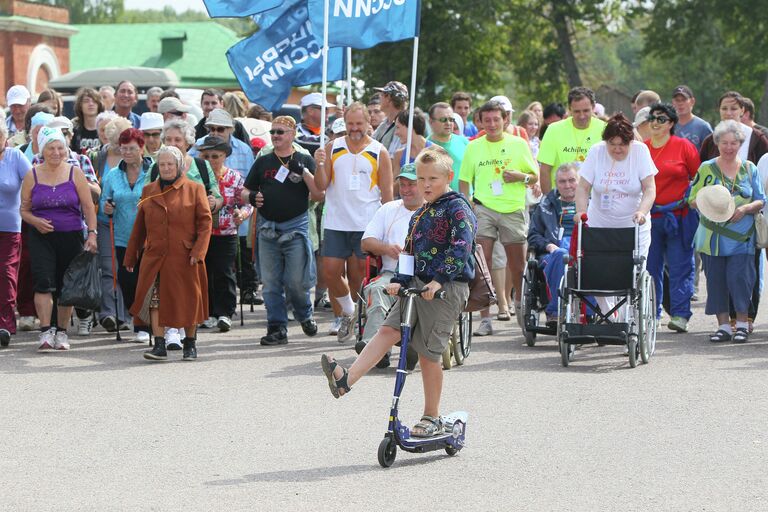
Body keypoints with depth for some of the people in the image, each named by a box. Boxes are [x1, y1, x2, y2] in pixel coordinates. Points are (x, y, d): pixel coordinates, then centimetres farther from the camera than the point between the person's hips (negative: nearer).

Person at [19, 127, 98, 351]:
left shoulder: (75, 174, 2)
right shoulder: (32, 176, 3)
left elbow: (88, 207, 2)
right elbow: (24, 209, 8)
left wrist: (92, 233, -8)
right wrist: (35, 221, -12)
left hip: (71, 237, 1)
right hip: (41, 237, -1)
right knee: (44, 282, -16)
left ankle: (61, 331, 18)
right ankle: (45, 331, -18)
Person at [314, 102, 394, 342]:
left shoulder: (379, 152, 2)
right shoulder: (333, 148, 7)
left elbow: (387, 193, 4)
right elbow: (321, 186, 4)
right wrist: (320, 165, -15)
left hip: (367, 224, -2)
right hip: (336, 223, 2)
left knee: (359, 276, -2)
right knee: (330, 271, -2)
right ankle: (347, 311, 21)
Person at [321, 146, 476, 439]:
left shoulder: (457, 208, -8)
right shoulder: (419, 216, 18)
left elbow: (461, 247, -20)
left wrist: (439, 279, -27)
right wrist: (400, 281, 6)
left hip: (446, 288, -7)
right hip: (418, 284, 7)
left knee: (428, 353, -3)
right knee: (388, 329, -10)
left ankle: (432, 418, 8)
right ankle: (347, 379, -23)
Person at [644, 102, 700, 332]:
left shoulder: (684, 146, 1)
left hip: (679, 216, -3)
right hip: (648, 216, 3)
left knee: (680, 267, -4)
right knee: (650, 267, 6)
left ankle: (680, 314, -5)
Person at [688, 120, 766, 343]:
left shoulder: (749, 168, 9)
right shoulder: (706, 168, 6)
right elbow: (692, 199, 6)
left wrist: (746, 209, -11)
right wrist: (706, 205, -16)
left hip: (741, 238, -1)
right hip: (712, 238, 1)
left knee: (739, 277, -10)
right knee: (716, 280, 1)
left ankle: (742, 323, 4)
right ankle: (723, 325, 11)